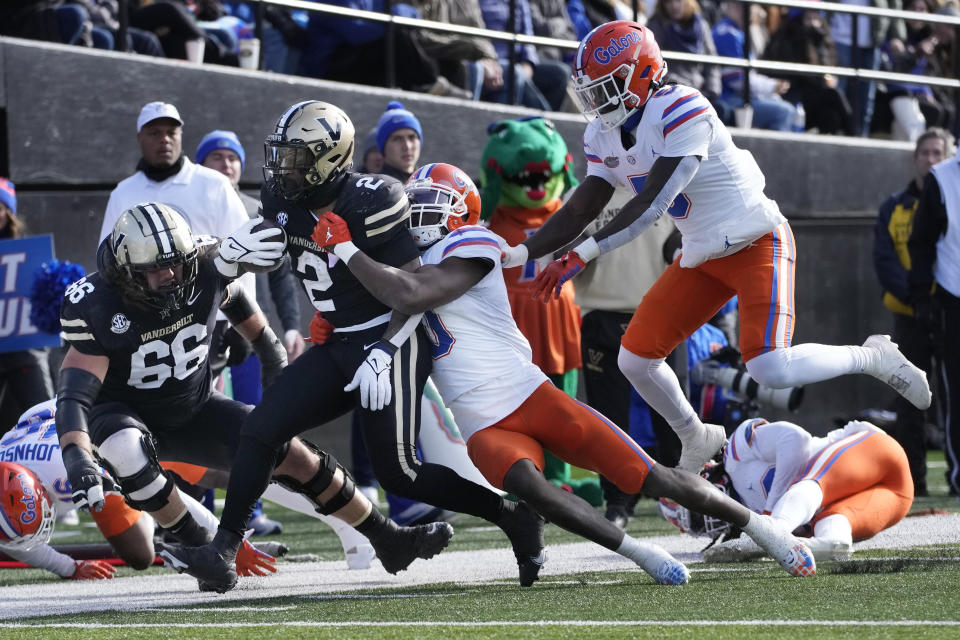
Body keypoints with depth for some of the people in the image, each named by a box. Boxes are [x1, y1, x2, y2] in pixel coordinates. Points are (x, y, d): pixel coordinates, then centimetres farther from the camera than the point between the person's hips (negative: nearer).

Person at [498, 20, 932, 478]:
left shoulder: (682, 113, -26)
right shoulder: (604, 136, 2)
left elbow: (652, 205, -30)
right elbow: (581, 210, 3)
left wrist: (581, 256, -32)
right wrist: (522, 252, -10)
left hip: (756, 242, -8)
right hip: (703, 257, 8)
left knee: (770, 369, -23)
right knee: (635, 360, 1)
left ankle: (872, 358, 3)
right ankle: (697, 442, 27)